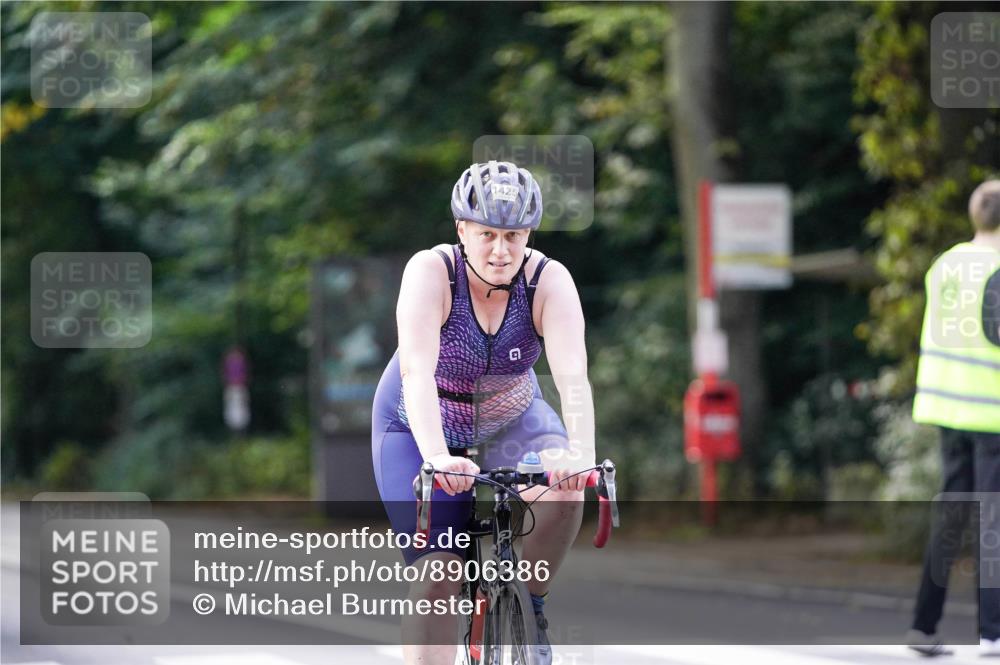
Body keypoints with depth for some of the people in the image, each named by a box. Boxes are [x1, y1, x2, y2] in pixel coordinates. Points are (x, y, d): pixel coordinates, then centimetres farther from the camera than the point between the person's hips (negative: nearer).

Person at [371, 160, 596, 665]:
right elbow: (417, 372, -39)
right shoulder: (430, 272, -27)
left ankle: (529, 605, -5)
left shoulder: (549, 281, -22)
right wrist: (436, 457, -55)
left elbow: (572, 375, -35)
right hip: (418, 429, -2)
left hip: (510, 421, 2)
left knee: (564, 486, -29)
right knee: (437, 578, -16)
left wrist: (581, 452, -53)